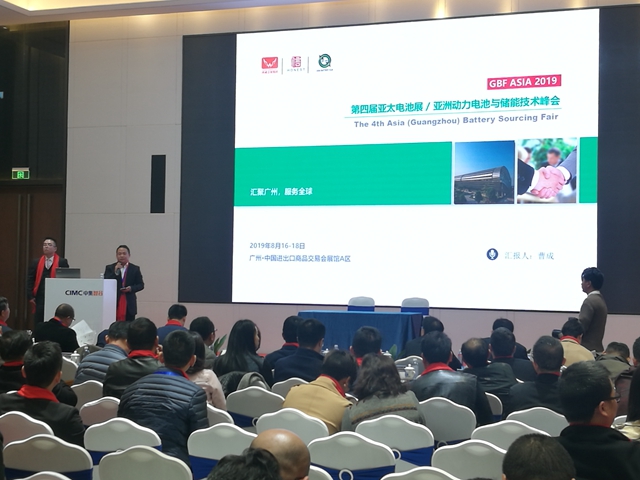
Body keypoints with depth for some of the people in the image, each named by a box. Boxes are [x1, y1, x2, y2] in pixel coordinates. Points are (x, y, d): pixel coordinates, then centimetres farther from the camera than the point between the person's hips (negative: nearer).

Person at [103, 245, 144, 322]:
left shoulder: (135, 269, 8)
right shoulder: (109, 268, 8)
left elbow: (141, 285, 9)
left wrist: (131, 288, -11)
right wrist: (115, 272, -12)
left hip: (129, 305, 0)